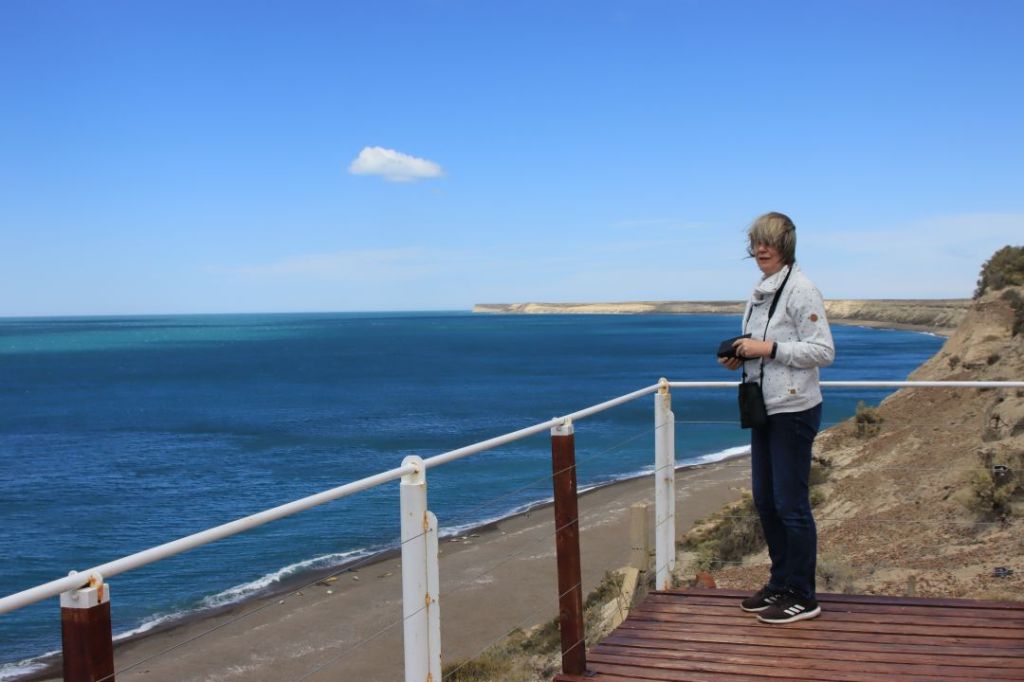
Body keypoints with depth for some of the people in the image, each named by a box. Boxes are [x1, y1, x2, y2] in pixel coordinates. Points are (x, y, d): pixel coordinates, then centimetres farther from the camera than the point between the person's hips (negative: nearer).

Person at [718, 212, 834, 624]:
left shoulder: (801, 290, -13)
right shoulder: (759, 292, 13)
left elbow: (823, 352, -17)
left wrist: (768, 349, -21)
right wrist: (739, 357, 3)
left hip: (793, 409, -9)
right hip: (763, 408, 9)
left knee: (790, 504, -3)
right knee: (764, 500, 14)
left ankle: (802, 597, 10)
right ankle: (781, 583, 28)